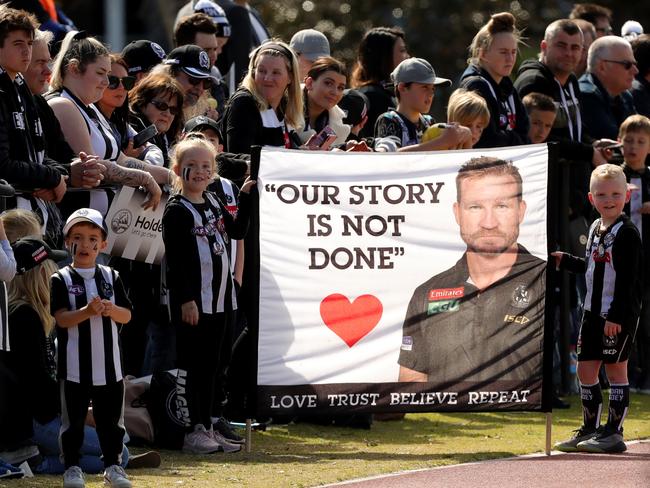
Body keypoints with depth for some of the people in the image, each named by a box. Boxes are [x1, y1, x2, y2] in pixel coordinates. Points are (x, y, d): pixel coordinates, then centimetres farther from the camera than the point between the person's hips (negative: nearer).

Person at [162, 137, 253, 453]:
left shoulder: (214, 203, 13)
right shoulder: (177, 210, -10)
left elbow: (237, 231, 22)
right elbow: (174, 258, -14)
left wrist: (245, 198, 12)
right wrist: (186, 299, -19)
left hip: (218, 298, 8)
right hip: (192, 301, -8)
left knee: (209, 367, 12)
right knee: (190, 366, -4)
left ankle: (206, 426, 17)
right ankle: (193, 430, -3)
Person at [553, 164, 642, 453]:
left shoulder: (627, 234, -14)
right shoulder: (596, 229, 12)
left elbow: (629, 279, -17)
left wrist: (617, 316, -21)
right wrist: (565, 261, 20)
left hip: (620, 314, -8)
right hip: (593, 311, 8)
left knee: (615, 369, -2)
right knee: (585, 369, 9)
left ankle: (614, 432, 4)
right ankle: (590, 428, 20)